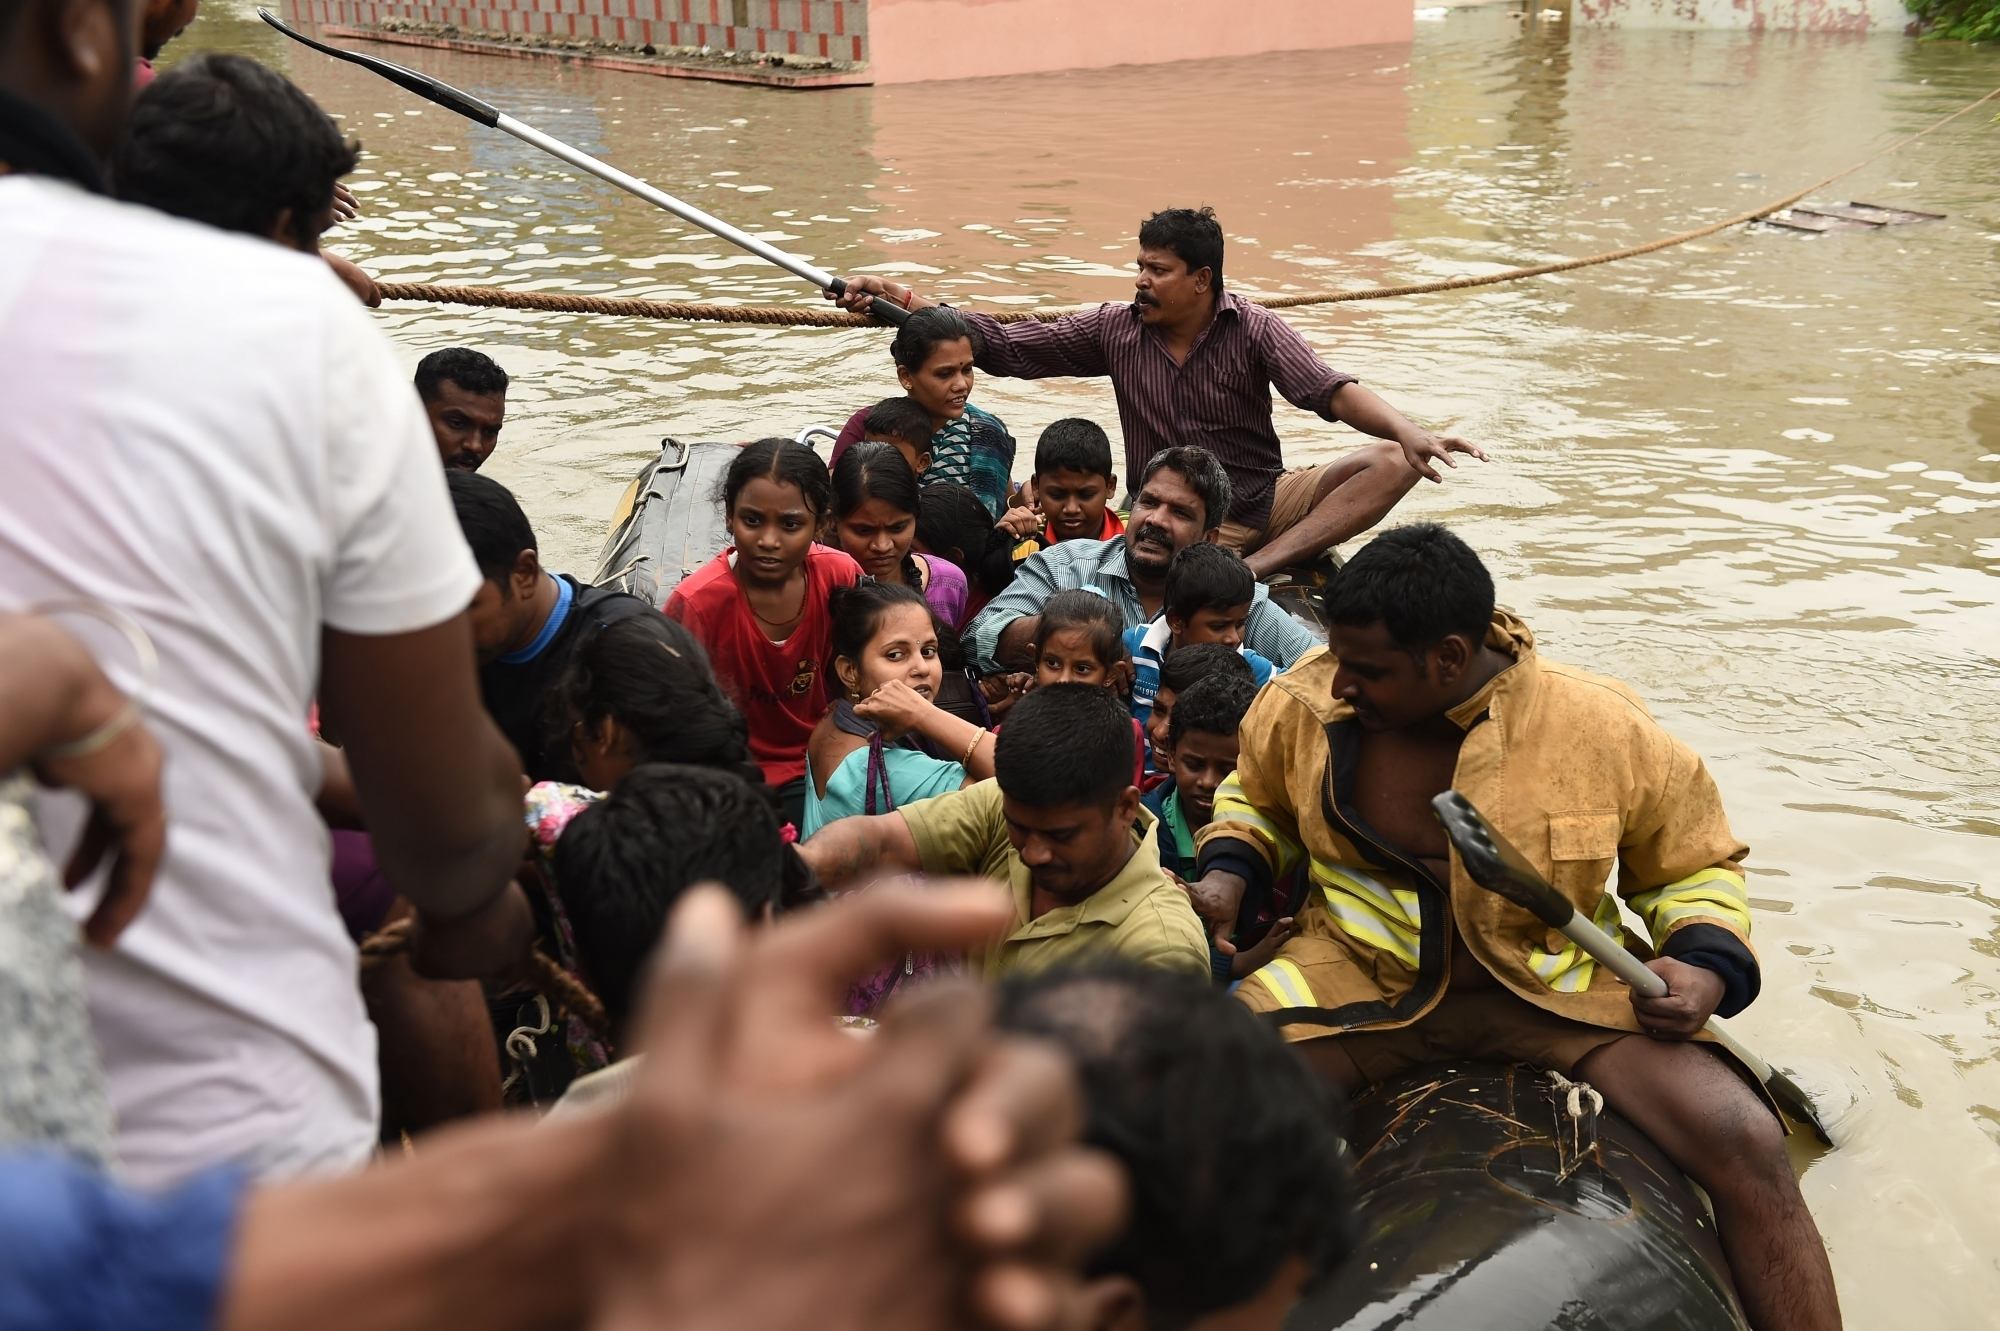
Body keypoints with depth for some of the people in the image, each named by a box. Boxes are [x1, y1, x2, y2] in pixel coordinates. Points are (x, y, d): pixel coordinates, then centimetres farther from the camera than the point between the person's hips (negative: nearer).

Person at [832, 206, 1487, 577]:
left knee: (1393, 462, -24)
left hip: (1267, 499, 2)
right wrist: (901, 300, -11)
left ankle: (1257, 568, -32)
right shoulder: (1115, 330, -1)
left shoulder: (1253, 330, -5)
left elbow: (1329, 390, -17)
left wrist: (1406, 430, -37)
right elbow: (1002, 345, -1)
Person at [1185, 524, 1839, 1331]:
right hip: (1360, 979, 1)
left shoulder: (1602, 727, -12)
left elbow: (1693, 863, 5)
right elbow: (1255, 797, 17)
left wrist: (1707, 965, -13)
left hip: (1557, 984, 0)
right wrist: (1228, 871, -3)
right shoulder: (1301, 705, -8)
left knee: (1748, 1146, -19)